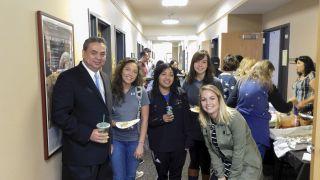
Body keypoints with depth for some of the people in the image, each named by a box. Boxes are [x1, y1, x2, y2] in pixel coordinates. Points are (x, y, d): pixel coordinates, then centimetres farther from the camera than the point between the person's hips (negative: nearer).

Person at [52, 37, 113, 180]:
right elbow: (59, 115, -17)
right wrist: (88, 133, -24)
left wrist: (109, 139, 7)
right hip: (81, 154, -7)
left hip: (104, 152, 7)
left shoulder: (105, 78, 10)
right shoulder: (68, 78, -13)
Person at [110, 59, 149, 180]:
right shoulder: (111, 91, -7)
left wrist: (141, 144, -7)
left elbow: (144, 119, -3)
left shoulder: (141, 92, -5)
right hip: (116, 140, -1)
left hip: (134, 140, 1)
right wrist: (112, 122, -18)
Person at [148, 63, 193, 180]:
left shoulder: (181, 94, 0)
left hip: (179, 145, 1)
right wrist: (161, 119, -21)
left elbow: (187, 119, 1)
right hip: (159, 146, -1)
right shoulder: (150, 96, -5)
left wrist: (188, 141, -3)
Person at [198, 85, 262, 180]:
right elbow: (212, 151, -3)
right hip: (226, 164, 5)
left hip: (247, 165, -5)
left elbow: (239, 151, -21)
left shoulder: (234, 118, -23)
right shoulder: (205, 123, -6)